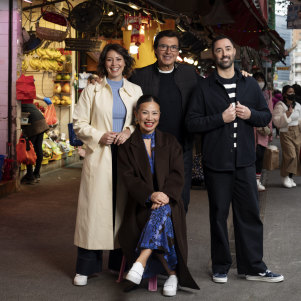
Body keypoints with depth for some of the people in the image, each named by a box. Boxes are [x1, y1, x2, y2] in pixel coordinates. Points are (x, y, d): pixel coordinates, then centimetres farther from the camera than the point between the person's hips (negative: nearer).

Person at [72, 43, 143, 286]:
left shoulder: (136, 91, 12)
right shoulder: (92, 91, 8)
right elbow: (79, 123, 5)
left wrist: (129, 131, -8)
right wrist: (99, 136, -11)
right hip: (100, 157, -2)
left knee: (124, 208, 5)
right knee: (95, 208, -4)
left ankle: (120, 263, 16)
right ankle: (86, 267, 4)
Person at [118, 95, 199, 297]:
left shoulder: (170, 142, 15)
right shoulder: (127, 145, 10)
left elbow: (177, 174, 4)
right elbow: (129, 177, -3)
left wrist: (165, 194, -17)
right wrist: (150, 195, -21)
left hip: (168, 202, 1)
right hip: (141, 205, 0)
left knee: (162, 211, -36)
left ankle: (141, 262, -46)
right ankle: (172, 273, -20)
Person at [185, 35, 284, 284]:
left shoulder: (250, 84, 12)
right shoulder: (204, 88, 1)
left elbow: (266, 116, 13)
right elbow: (192, 123, -5)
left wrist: (250, 114, -8)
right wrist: (221, 118, -15)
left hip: (245, 161, 3)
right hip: (217, 162, -3)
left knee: (250, 212, 5)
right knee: (219, 214, 5)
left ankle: (253, 267, 16)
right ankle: (221, 267, 17)